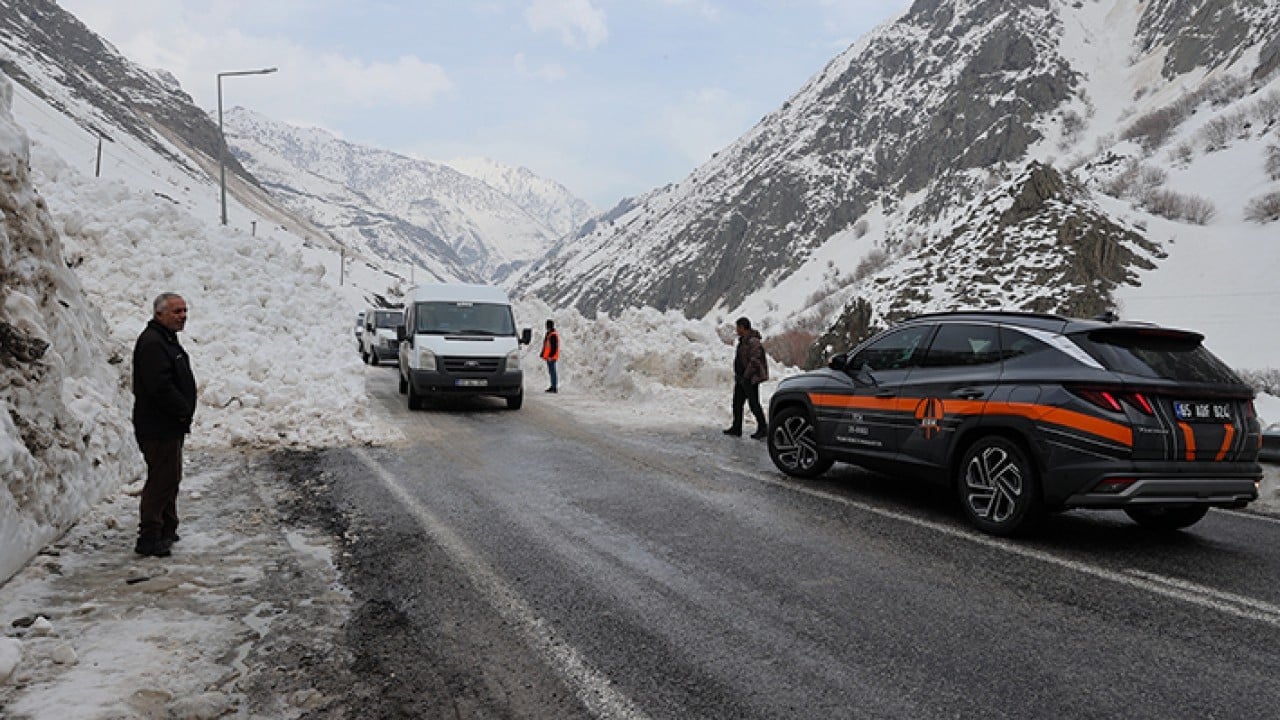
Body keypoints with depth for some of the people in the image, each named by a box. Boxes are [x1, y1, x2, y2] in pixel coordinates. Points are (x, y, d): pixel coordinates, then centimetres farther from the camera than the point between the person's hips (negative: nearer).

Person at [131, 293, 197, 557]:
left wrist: (184, 410, 13)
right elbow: (159, 387, -26)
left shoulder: (167, 339, 17)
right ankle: (149, 539, -2)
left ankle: (167, 531, 29)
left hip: (171, 426, 11)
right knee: (161, 480, -8)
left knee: (170, 478, 18)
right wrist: (183, 410, -16)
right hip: (158, 427, -11)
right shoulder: (152, 343, -18)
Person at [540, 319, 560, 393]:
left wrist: (551, 356, -23)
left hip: (551, 357, -10)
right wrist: (544, 355, 22)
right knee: (551, 371, 14)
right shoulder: (549, 334, 18)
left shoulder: (553, 335, -14)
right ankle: (553, 387, 20)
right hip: (549, 357, 10)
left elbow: (554, 346, -20)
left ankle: (554, 388, -10)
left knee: (552, 371, -10)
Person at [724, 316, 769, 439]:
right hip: (741, 378, 10)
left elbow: (754, 362, -25)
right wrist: (738, 376, 17)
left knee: (754, 404, -4)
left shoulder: (753, 342, -20)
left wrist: (745, 376, -22)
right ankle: (736, 428, 20)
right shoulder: (743, 340, 13)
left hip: (750, 379, -10)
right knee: (737, 403, 13)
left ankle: (763, 428, 5)